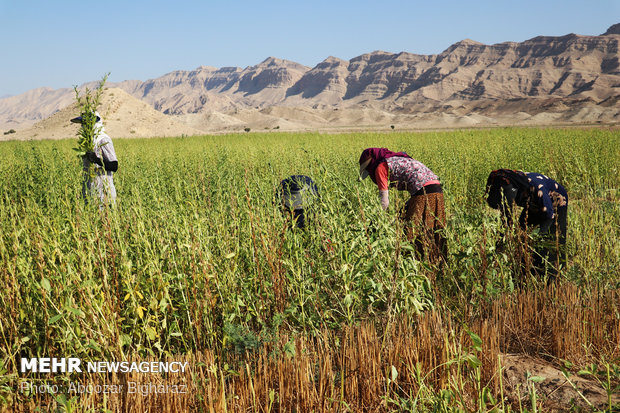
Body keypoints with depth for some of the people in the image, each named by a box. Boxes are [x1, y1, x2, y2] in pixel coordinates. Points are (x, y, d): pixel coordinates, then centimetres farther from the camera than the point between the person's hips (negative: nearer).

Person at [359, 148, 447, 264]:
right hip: (437, 190, 9)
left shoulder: (380, 167, 5)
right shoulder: (399, 160, 29)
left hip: (424, 192, -9)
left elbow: (384, 202, -1)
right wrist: (404, 208, 22)